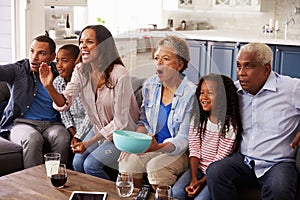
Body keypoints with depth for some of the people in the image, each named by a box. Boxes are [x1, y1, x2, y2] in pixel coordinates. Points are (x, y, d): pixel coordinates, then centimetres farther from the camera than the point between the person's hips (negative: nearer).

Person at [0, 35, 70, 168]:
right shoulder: (18, 70, 2)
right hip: (21, 123, -1)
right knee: (32, 138, -35)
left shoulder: (59, 73, 8)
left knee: (62, 138, -31)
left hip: (52, 124, 2)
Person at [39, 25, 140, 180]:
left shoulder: (119, 75, -25)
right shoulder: (80, 71, -5)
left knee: (91, 165, -17)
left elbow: (120, 121, -21)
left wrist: (89, 143, -21)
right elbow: (64, 103, -14)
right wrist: (49, 87, -35)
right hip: (99, 130, 6)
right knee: (77, 163, -10)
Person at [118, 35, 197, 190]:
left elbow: (184, 139, -15)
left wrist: (159, 147, -33)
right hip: (153, 145, 5)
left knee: (155, 167, -32)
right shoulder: (150, 85, 3)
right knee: (127, 161, -23)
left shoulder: (191, 94, -15)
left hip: (180, 151, -4)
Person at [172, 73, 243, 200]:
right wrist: (193, 178, -12)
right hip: (198, 167, 4)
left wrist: (202, 182, -17)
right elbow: (194, 151, -1)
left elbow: (220, 160, -13)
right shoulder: (197, 118, 3)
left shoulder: (230, 124, -13)